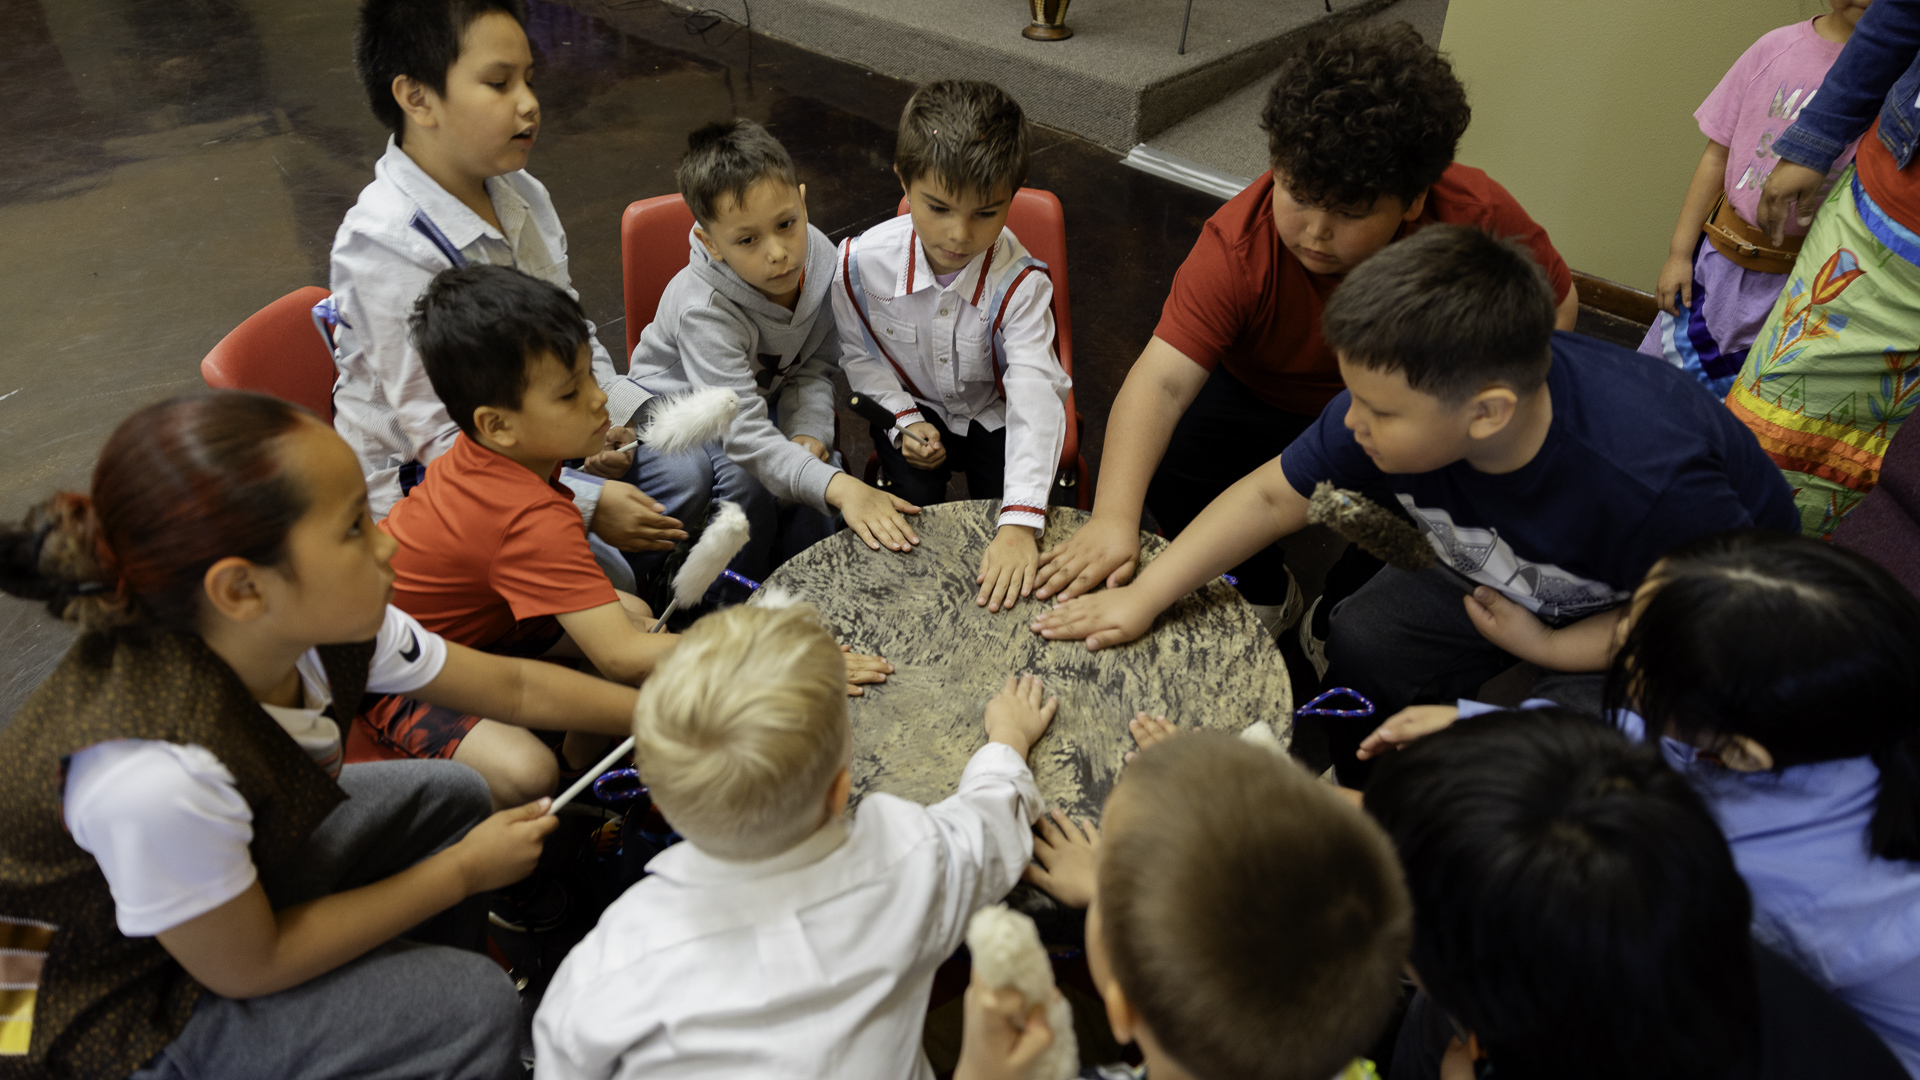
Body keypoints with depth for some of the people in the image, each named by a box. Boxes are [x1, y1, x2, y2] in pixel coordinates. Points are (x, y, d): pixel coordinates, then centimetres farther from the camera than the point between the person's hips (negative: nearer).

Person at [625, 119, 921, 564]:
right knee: (747, 483, -32)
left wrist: (808, 432, -24)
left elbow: (816, 364, -5)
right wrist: (839, 487, -56)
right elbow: (745, 436, -43)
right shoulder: (704, 310, -37)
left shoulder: (819, 258, -20)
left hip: (767, 396, 4)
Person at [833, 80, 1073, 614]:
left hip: (993, 411, -1)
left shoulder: (1020, 283, -30)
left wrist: (1020, 522, -52)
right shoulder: (861, 264, -23)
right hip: (913, 405, 1)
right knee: (911, 497, -19)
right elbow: (860, 354, -2)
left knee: (1001, 515, -14)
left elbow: (1034, 398, -40)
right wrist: (903, 421, -18)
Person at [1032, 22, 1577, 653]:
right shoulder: (1239, 243, -31)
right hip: (1264, 402, 0)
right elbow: (1162, 379, -41)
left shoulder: (1476, 217, -25)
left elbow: (1556, 307, -7)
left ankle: (1334, 627, 6)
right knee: (1154, 454, -24)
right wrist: (1114, 517, -55)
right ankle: (1265, 592, 7)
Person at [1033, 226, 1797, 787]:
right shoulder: (1404, 395, -28)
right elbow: (1274, 494, -16)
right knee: (1365, 641, -13)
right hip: (1518, 581, 5)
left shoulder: (1655, 483, -41)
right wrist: (1142, 598, -18)